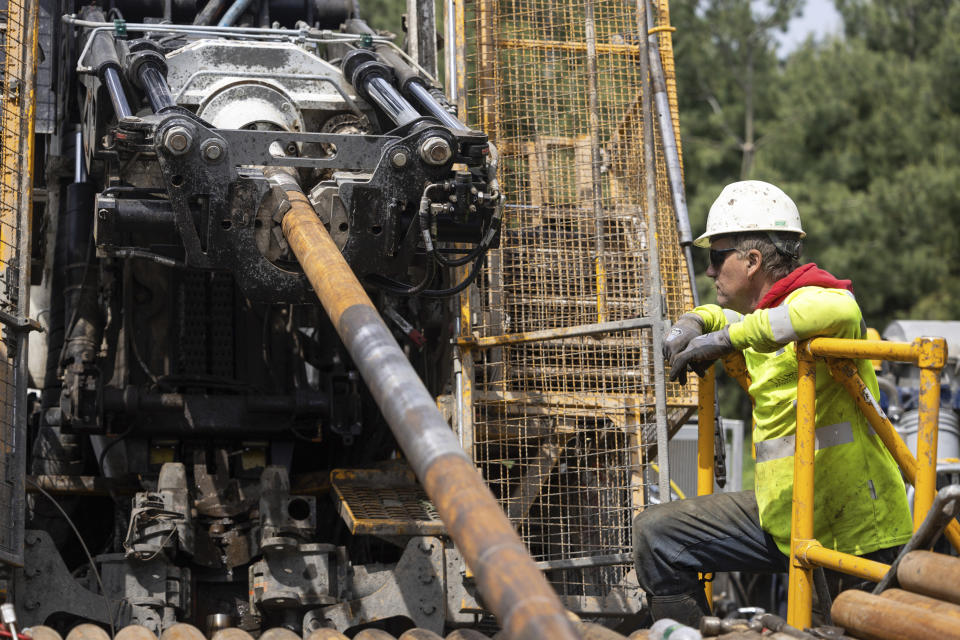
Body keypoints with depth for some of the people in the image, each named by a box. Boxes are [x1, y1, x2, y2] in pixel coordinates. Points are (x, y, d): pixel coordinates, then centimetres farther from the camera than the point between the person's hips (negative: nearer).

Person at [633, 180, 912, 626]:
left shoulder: (810, 298, -15)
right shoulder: (764, 315, 14)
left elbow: (839, 311, -41)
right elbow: (725, 314, 39)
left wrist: (730, 337, -32)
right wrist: (694, 322, 14)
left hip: (853, 527, -9)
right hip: (783, 515, 9)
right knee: (655, 534, 7)